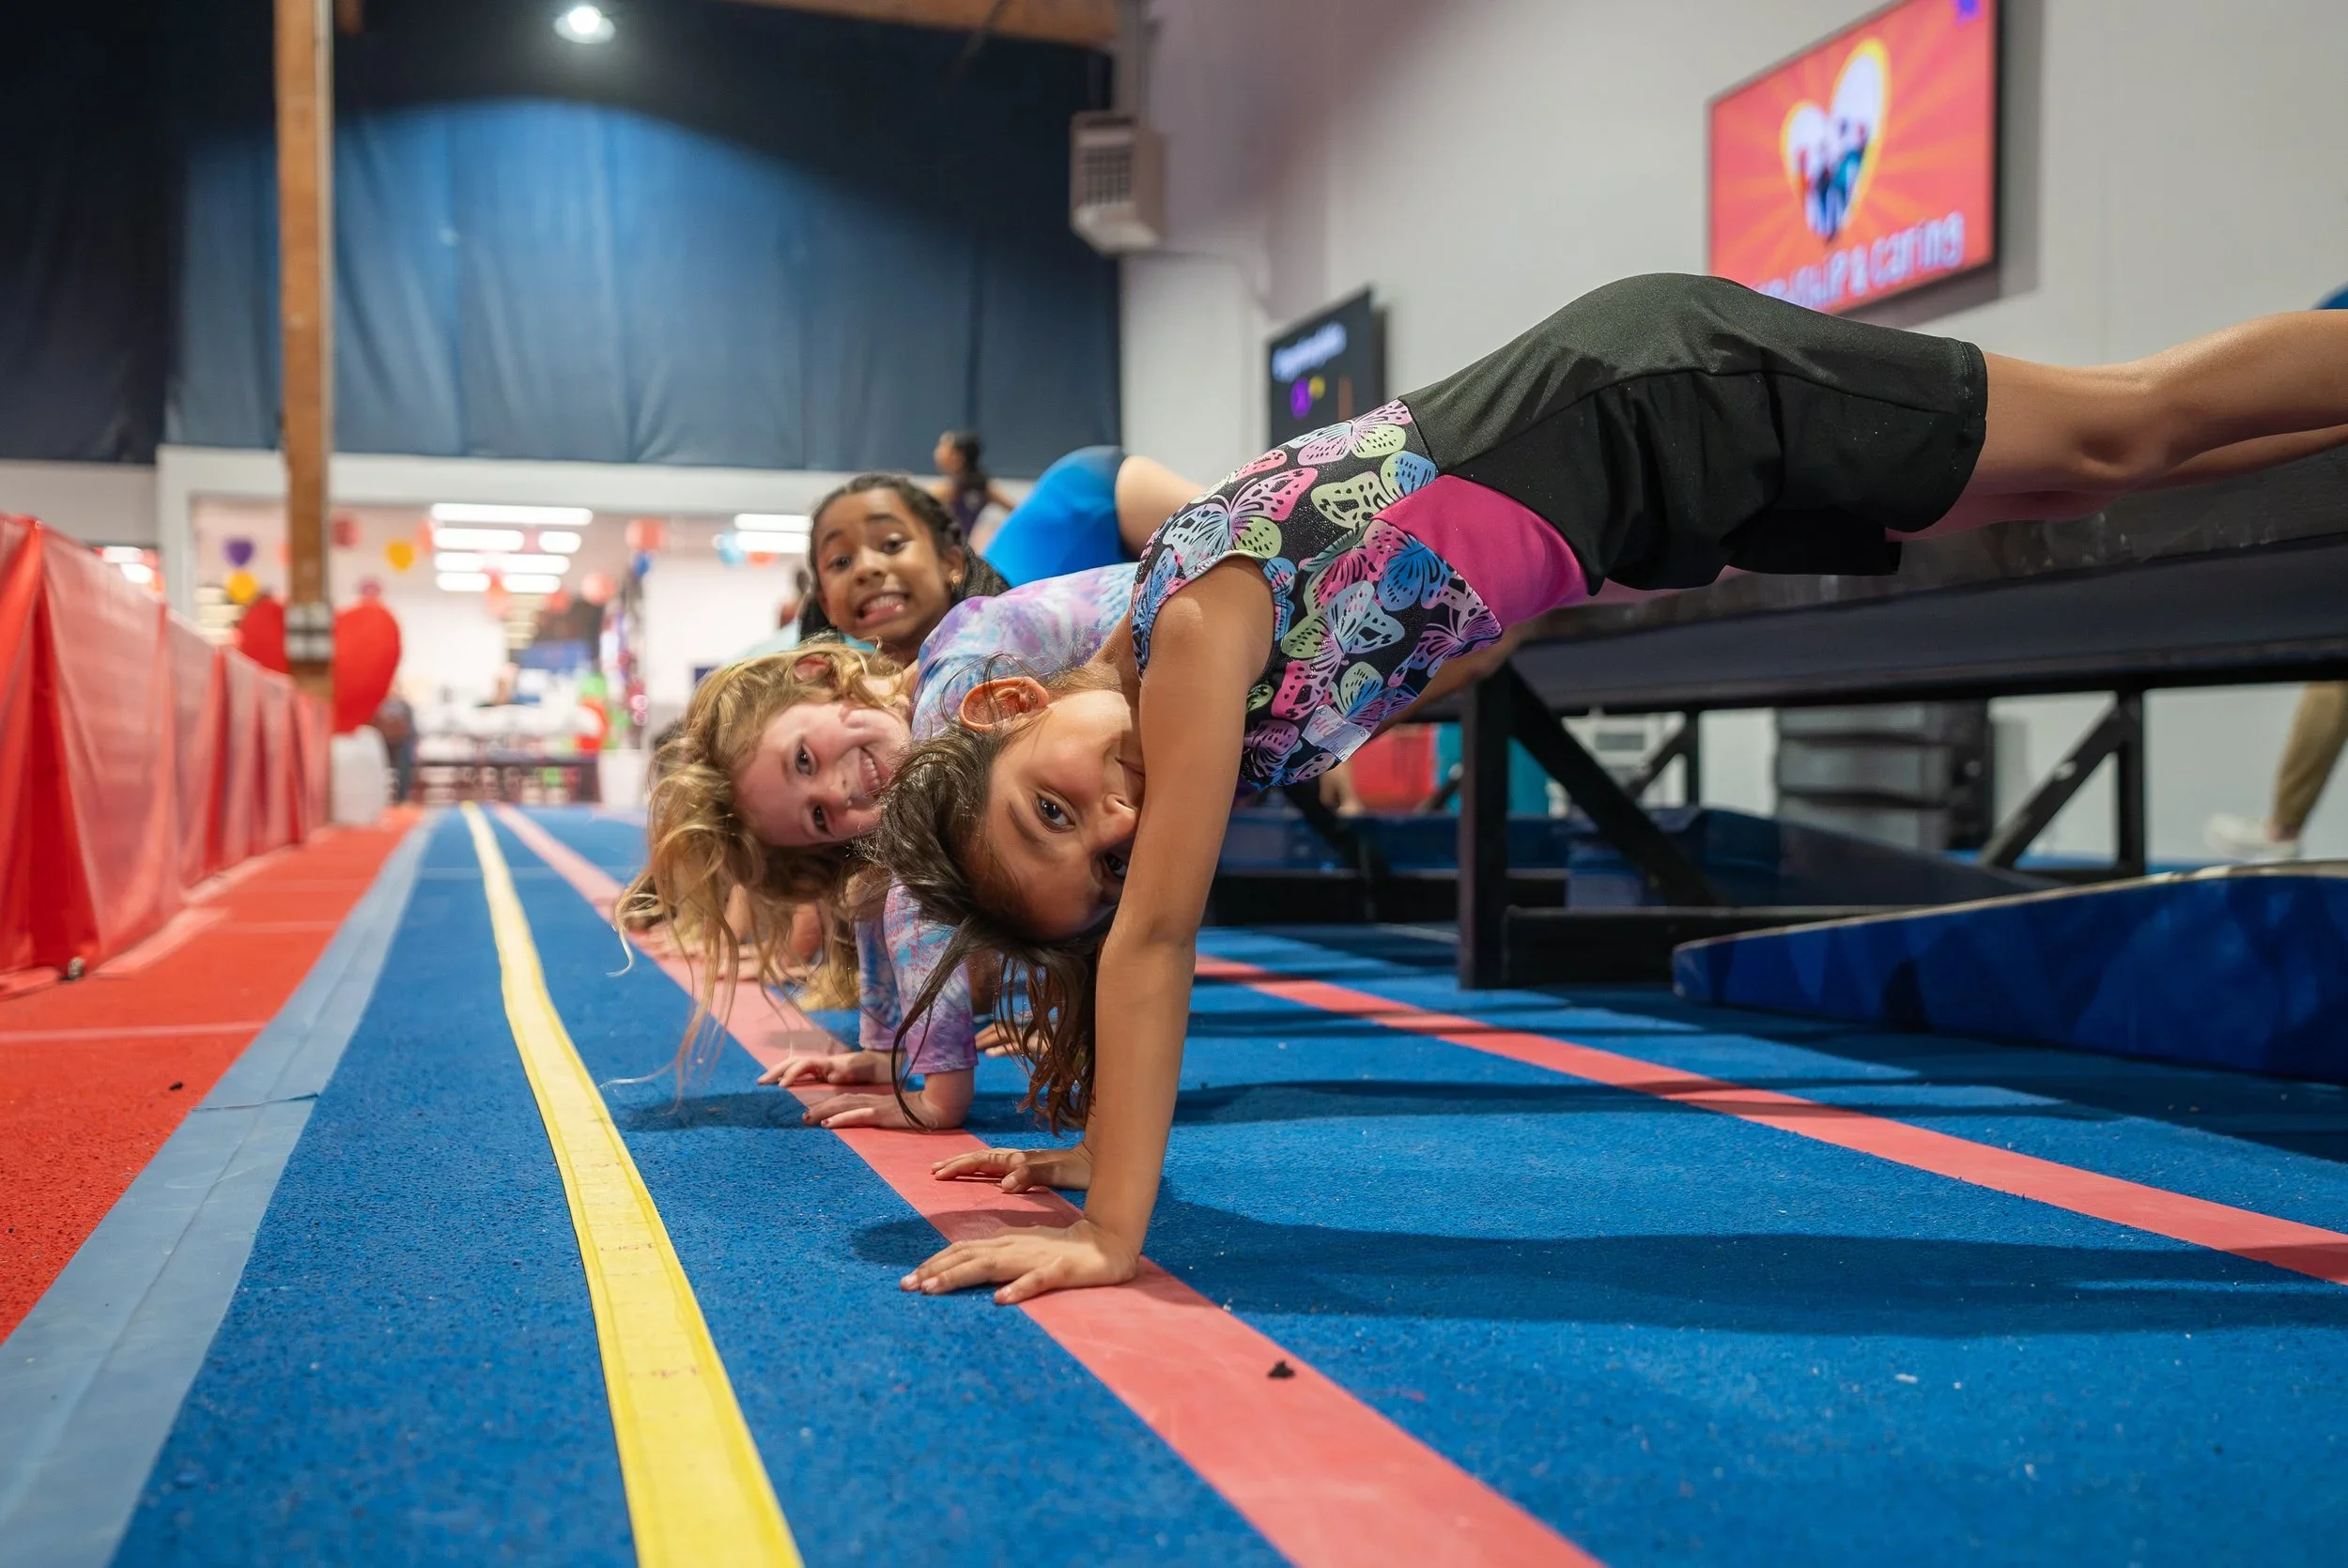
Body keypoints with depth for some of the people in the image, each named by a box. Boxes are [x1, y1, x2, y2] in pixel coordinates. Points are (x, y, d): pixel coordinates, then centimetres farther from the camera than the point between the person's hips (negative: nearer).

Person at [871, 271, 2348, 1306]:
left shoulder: (1196, 628, -29)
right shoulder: (1160, 708, -6)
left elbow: (1159, 945, -32)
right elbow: (1145, 941, 7)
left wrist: (1111, 1232, -30)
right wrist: (1101, 1156, 10)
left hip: (1665, 397, -5)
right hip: (1652, 514, 5)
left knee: (2119, 430, 4)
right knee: (2080, 477, 16)